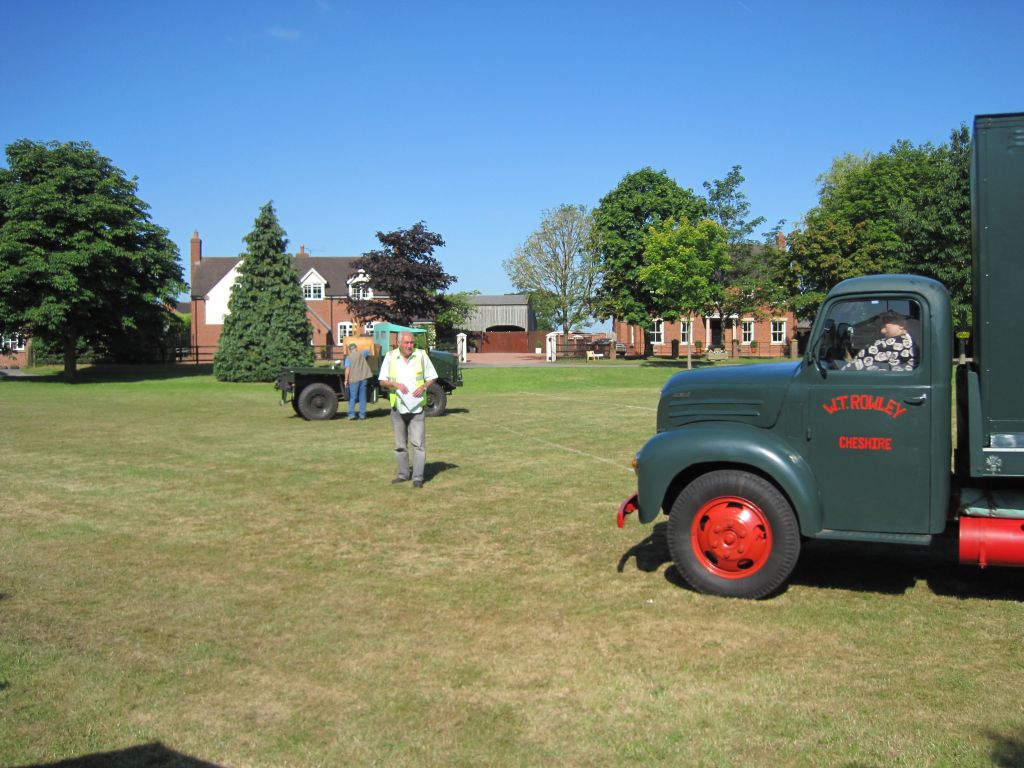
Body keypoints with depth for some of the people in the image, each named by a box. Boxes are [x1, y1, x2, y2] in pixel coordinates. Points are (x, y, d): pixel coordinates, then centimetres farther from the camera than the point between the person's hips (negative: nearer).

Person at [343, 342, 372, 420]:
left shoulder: (348, 358, -4)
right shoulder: (361, 354, 7)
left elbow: (347, 370, -11)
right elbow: (368, 351, 28)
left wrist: (346, 380, -5)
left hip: (354, 379, -2)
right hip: (363, 378, 3)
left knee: (352, 398, 6)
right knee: (362, 398, 8)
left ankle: (351, 414, -1)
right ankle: (362, 415, 8)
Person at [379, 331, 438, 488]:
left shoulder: (421, 355, -1)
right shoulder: (390, 357, 0)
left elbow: (432, 377, 5)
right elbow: (382, 381, 1)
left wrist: (423, 387, -15)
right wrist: (395, 384, -19)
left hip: (417, 407, -2)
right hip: (398, 407, 2)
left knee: (418, 443, -6)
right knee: (400, 444, 11)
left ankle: (418, 477, -3)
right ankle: (403, 474, 23)